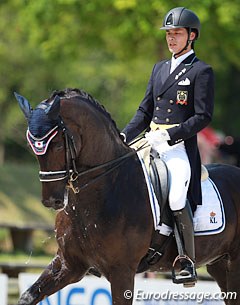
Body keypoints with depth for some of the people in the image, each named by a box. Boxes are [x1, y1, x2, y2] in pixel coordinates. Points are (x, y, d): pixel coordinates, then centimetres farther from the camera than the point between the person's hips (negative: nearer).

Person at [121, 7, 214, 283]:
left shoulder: (201, 71, -1)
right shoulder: (159, 68, 20)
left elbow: (203, 117, -8)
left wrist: (171, 134, -18)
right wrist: (124, 136, 4)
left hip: (180, 148, -7)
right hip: (151, 145, 7)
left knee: (177, 199, -26)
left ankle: (189, 262, -14)